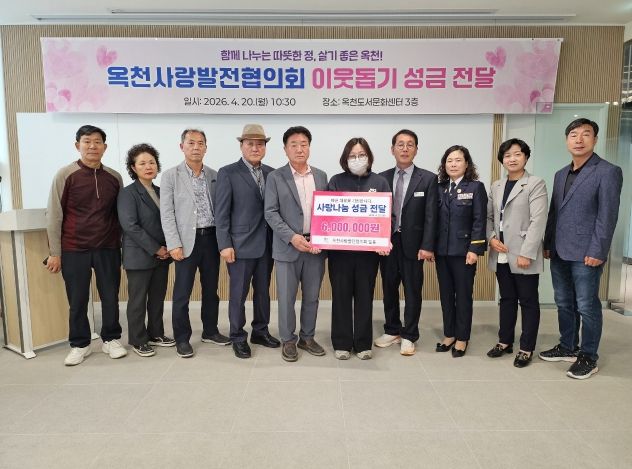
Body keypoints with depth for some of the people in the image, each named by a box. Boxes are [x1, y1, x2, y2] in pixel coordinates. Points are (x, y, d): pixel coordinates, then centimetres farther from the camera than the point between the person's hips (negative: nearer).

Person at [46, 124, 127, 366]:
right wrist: (55, 253, -4)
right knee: (77, 301, 8)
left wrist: (122, 246, 9)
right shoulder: (65, 175, -4)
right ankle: (80, 344, 25)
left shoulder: (114, 177, 4)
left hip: (108, 249, 2)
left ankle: (111, 339, 26)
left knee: (110, 297, 9)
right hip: (74, 250, -2)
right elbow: (54, 215, -3)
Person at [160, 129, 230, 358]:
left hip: (211, 238, 3)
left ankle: (210, 331, 28)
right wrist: (174, 244, -12)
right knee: (182, 292, 3)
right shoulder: (171, 175, 0)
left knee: (211, 289, 13)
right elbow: (166, 213, -5)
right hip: (187, 240, -3)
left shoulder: (215, 175, 9)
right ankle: (182, 338, 17)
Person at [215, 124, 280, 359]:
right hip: (241, 244, -4)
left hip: (267, 244, 5)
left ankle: (260, 331, 30)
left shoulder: (272, 173, 9)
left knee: (263, 290, 15)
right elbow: (221, 212, -7)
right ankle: (238, 337, 20)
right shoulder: (228, 173, -4)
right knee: (238, 294, 5)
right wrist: (225, 245, -12)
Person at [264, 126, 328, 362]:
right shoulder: (275, 177, -1)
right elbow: (271, 213, -7)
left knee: (312, 296, 11)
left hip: (316, 246, 3)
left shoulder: (321, 176, 9)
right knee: (286, 297, 4)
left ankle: (307, 338, 28)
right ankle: (288, 340, 21)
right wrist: (292, 237, -17)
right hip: (288, 247, -3)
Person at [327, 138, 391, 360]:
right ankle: (342, 343, 20)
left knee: (365, 295, 9)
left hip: (369, 249, 0)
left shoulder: (380, 182, 4)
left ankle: (363, 343, 22)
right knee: (341, 295, 6)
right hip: (339, 248, 0)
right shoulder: (336, 181, 4)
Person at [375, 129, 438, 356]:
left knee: (412, 291, 5)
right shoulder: (382, 178, 6)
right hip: (387, 242, 3)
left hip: (413, 244, -3)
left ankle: (408, 336, 19)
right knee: (389, 289, 12)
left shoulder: (428, 178, -1)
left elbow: (430, 216, -6)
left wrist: (427, 246, -13)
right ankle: (392, 331, 28)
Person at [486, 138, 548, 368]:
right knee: (507, 300, 15)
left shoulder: (535, 184, -5)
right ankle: (505, 341, 27)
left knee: (528, 302, 5)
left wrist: (526, 253, -19)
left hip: (523, 255, -5)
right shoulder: (496, 186, 13)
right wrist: (491, 237, -5)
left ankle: (526, 348, 16)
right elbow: (488, 216, 14)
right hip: (501, 255, 5)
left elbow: (538, 221, -13)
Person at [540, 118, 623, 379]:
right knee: (564, 304, 15)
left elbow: (607, 216, -11)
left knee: (587, 307, 2)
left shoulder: (608, 172, -6)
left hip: (586, 254, -6)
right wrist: (547, 245, 12)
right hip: (559, 252, 7)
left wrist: (597, 252, -16)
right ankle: (568, 347, 29)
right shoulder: (561, 175, 15)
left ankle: (588, 357, 16)